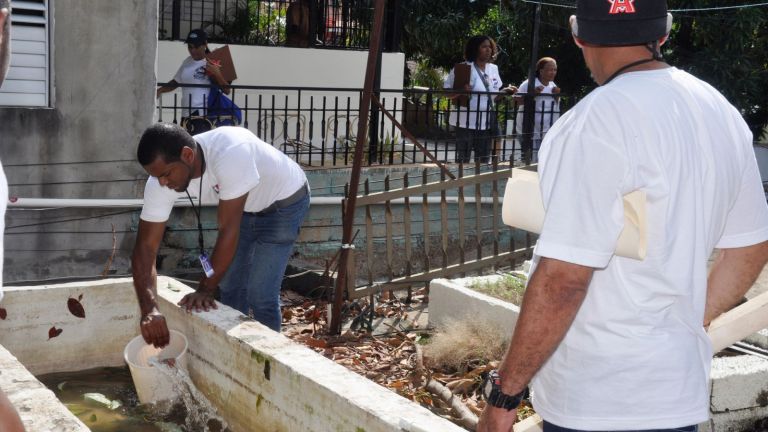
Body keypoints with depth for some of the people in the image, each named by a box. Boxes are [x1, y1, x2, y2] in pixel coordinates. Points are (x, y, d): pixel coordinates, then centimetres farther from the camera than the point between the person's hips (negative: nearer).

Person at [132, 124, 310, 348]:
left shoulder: (230, 153, -42)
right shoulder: (161, 181, -23)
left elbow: (228, 230, -36)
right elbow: (145, 247, -23)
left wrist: (206, 289, -30)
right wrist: (149, 309, -36)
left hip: (284, 202, -6)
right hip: (245, 207, 6)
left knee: (260, 295, -10)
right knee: (229, 287, 9)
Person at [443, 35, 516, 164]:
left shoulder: (493, 69, 11)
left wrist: (505, 91, -1)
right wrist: (460, 92, -27)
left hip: (486, 124, 6)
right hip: (467, 122, -6)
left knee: (483, 161, 11)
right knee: (463, 160, -3)